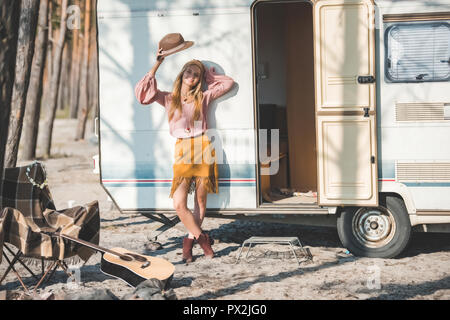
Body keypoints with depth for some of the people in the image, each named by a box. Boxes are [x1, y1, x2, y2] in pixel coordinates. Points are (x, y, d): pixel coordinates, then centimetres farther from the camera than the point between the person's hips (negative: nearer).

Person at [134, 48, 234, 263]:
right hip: (182, 152, 0)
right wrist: (157, 64, 1)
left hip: (202, 149, 0)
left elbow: (228, 84, 18)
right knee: (178, 203, -14)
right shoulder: (169, 99, 11)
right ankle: (203, 239, -1)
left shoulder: (203, 98, 11)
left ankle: (189, 240, 13)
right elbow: (142, 92, 0)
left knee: (200, 201, 0)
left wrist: (207, 74, 18)